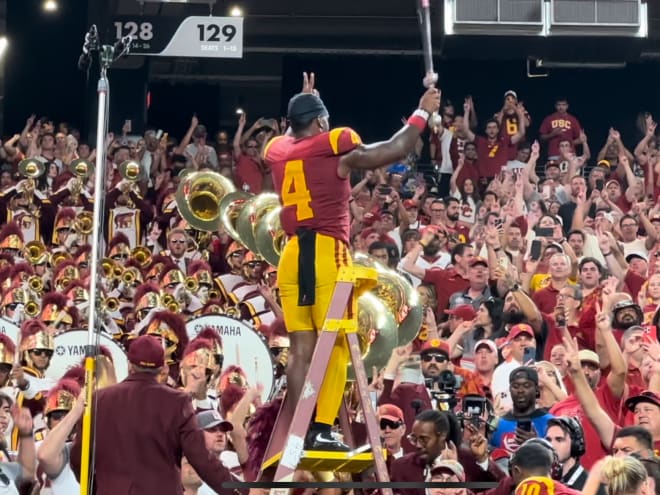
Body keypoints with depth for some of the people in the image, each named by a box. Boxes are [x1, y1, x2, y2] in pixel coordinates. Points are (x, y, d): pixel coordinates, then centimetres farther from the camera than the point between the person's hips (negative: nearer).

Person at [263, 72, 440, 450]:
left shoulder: (277, 150, 14)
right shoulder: (334, 146, -2)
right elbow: (394, 151, 1)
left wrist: (304, 102, 51)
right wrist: (423, 113, 13)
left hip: (292, 256, 6)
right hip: (327, 253, -6)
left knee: (302, 350, 6)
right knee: (336, 347, -1)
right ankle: (322, 431, -9)